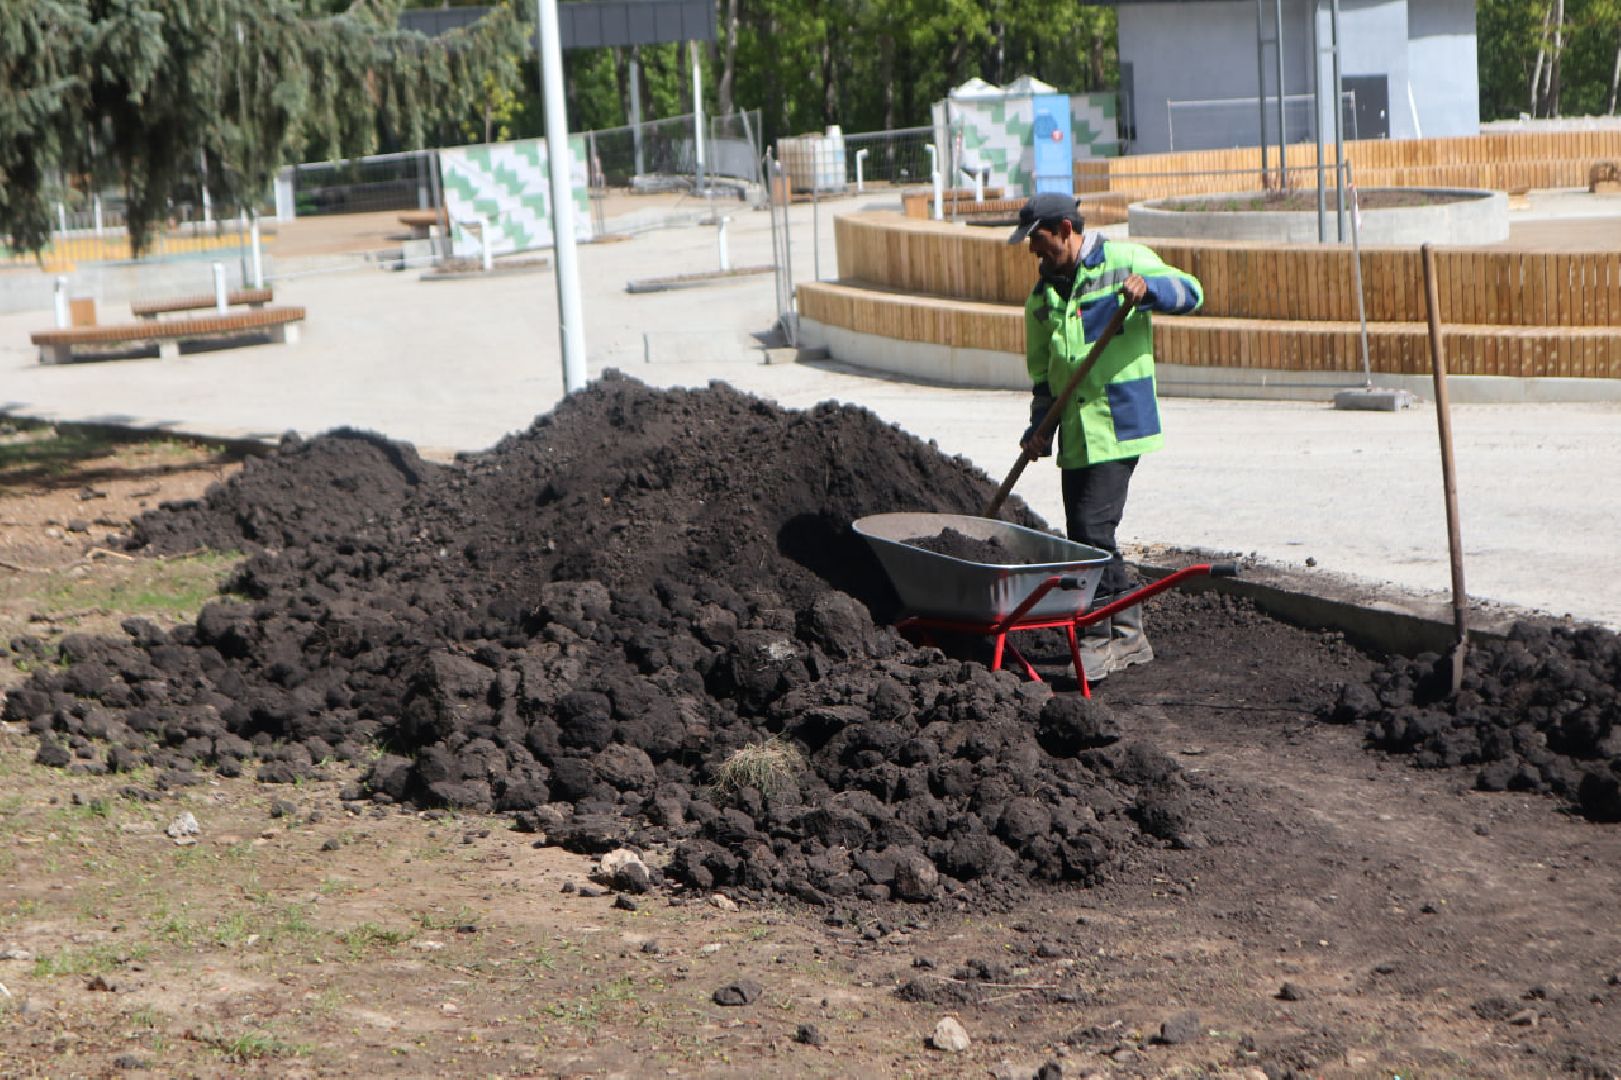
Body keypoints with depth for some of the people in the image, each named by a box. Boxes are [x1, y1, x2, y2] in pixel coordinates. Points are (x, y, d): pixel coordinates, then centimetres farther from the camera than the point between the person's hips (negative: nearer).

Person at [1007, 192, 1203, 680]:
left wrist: (1147, 288, -26)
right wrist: (1038, 428, 6)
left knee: (1093, 527, -14)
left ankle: (1102, 636, -3)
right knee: (1082, 532, 7)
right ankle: (1129, 635, 19)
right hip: (1075, 432, 7)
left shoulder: (1124, 261, -1)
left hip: (1120, 424, -7)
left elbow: (1191, 292, -7)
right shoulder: (1043, 296, 16)